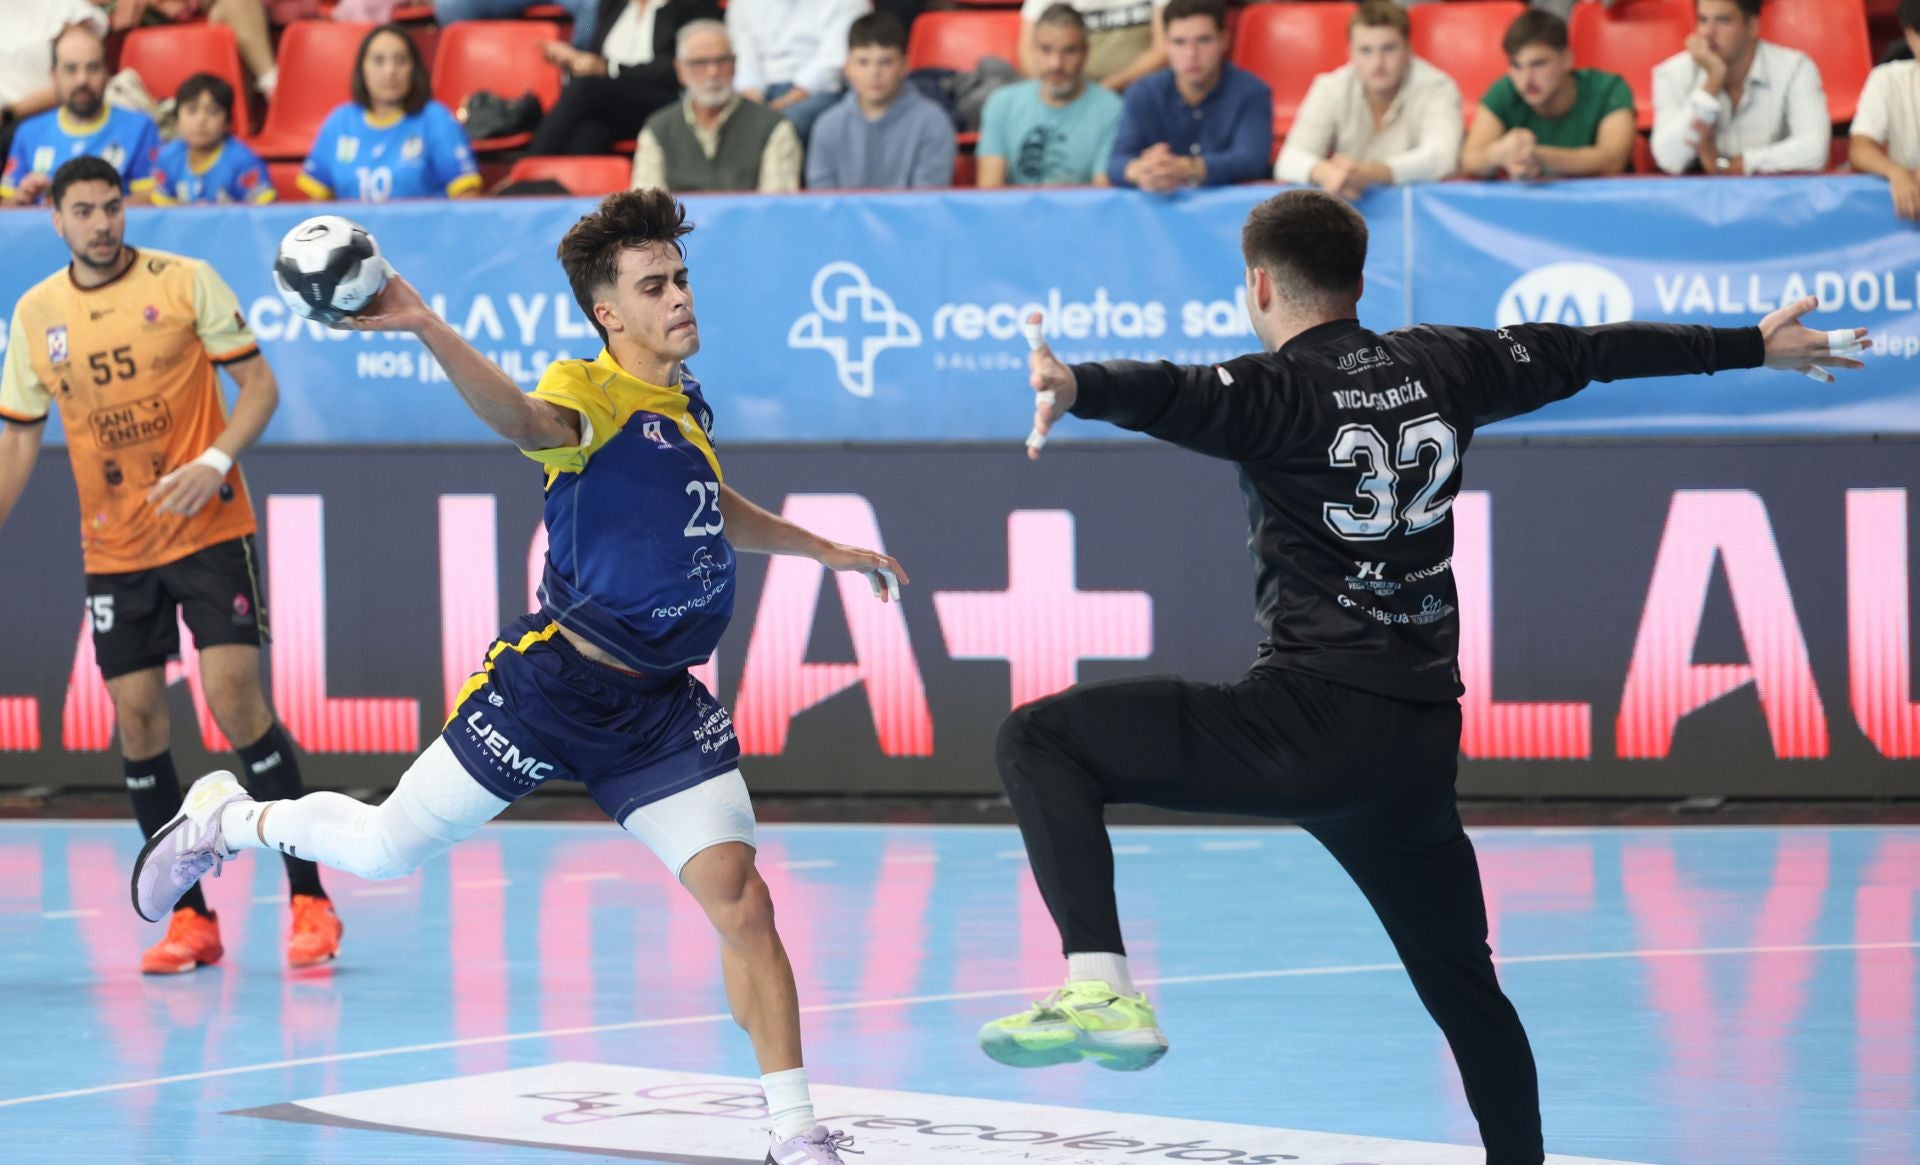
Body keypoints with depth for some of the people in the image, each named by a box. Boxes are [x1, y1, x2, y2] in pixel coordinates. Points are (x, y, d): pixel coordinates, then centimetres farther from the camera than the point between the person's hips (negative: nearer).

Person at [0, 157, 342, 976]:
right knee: (137, 717, 0)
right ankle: (189, 919, 9)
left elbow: (259, 386, -4)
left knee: (235, 698, -13)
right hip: (114, 550, 4)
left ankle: (308, 900, -6)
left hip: (208, 532, -4)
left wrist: (215, 462, -20)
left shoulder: (185, 283, -6)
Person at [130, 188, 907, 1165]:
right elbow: (528, 421, -37)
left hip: (662, 707, 5)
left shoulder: (685, 407, 14)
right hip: (556, 679, -5)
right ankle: (226, 817, 31)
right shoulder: (594, 393, -11)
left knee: (742, 904, -8)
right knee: (385, 848, 1)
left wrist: (824, 550, 45)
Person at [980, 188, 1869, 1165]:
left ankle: (1101, 989, -25)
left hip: (1311, 725, -7)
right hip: (1424, 744, 7)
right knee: (1463, 987, 24)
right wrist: (1756, 345, 38)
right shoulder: (1438, 368, 14)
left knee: (1041, 738, -7)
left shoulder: (1276, 388, -4)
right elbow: (1597, 350, 25)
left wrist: (1075, 388, -47)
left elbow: (1170, 395, -26)